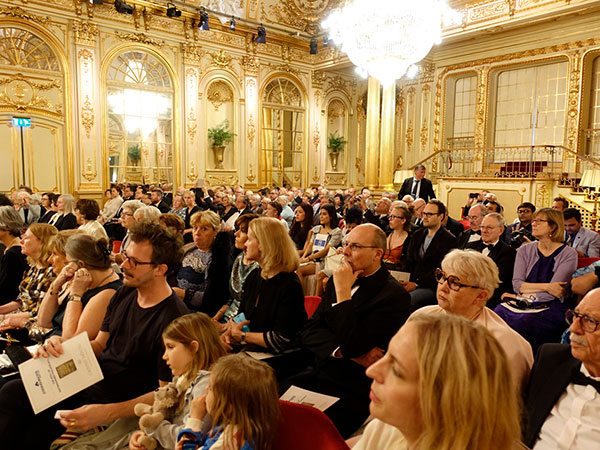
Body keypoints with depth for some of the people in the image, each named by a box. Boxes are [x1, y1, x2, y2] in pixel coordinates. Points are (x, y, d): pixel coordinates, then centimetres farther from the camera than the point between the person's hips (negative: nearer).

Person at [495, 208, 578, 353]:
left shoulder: (568, 254, 0)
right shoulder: (525, 250, 11)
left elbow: (553, 294, -9)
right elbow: (517, 284, 1)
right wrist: (546, 287, -11)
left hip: (551, 308, -3)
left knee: (521, 322, -34)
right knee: (498, 313, -28)